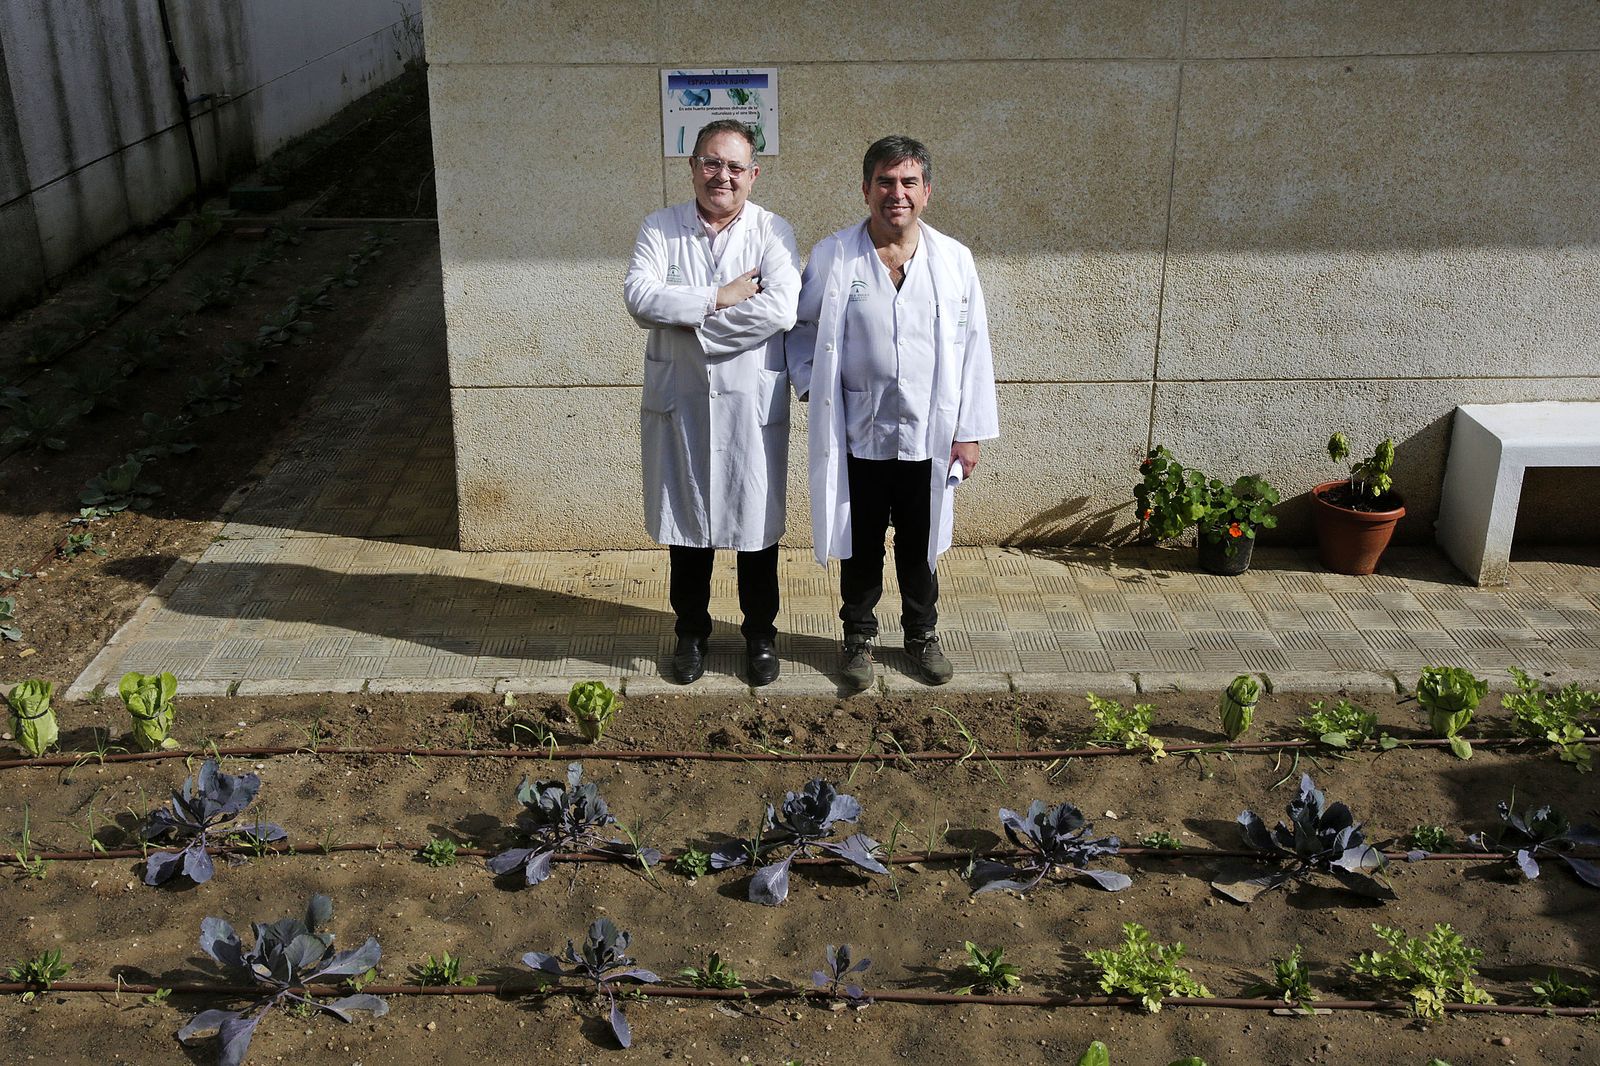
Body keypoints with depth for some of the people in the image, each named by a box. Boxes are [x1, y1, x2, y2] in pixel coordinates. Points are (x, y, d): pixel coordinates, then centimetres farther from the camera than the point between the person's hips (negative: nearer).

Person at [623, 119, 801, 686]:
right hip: (679, 403, 1)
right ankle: (691, 630, 31)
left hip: (752, 403, -1)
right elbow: (640, 298, -15)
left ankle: (760, 632, 28)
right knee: (686, 523, 13)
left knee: (755, 524, 10)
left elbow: (781, 309, -20)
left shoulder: (773, 231, -4)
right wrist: (721, 298, -19)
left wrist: (690, 320, -18)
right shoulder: (660, 228, 1)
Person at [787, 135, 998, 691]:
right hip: (858, 436, -1)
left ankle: (922, 633, 36)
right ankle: (859, 635, 34)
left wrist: (969, 430, 0)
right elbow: (802, 328, 8)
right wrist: (813, 385, -6)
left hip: (928, 436, 1)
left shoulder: (953, 259, -2)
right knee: (860, 546, 13)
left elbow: (973, 348, 1)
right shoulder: (832, 257, -5)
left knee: (920, 546, 15)